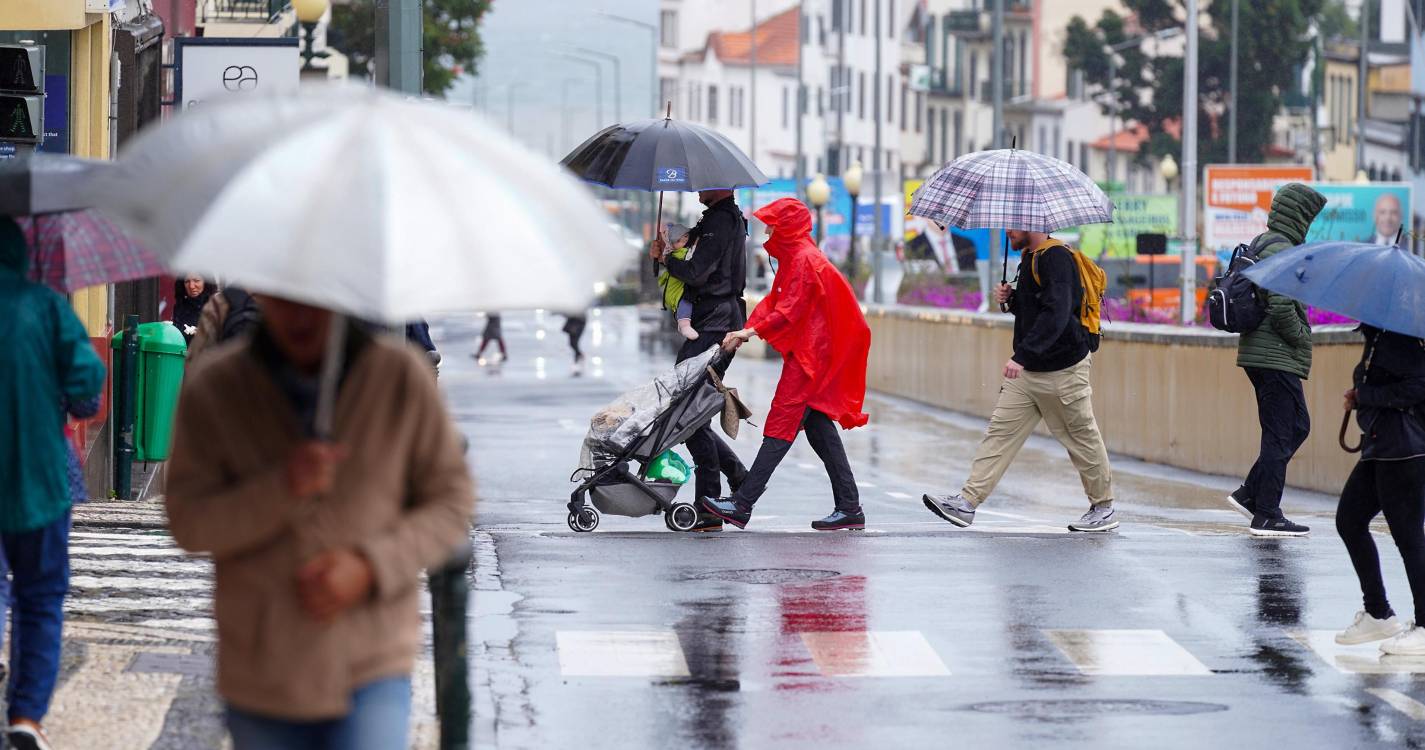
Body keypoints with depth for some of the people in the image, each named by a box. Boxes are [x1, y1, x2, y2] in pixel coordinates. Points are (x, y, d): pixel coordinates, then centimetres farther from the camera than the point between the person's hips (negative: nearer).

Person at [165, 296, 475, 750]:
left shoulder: (402, 375, -4)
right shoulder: (211, 389, -3)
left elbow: (452, 501, 2)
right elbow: (188, 524, -6)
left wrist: (370, 567, -14)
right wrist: (283, 488, -23)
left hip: (373, 674, -2)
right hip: (262, 676, 2)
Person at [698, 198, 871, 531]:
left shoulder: (805, 259, -14)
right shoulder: (793, 256, 17)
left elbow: (789, 311, -21)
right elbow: (775, 301, 14)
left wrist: (752, 331, -21)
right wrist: (746, 331, 2)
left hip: (811, 353, -10)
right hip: (806, 350, 10)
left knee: (781, 425, -11)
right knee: (818, 424, 9)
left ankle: (742, 505, -15)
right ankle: (849, 507, 8)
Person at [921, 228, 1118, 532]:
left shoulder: (1056, 258, -18)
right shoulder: (1029, 257, 12)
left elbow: (1056, 314, -29)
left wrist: (1022, 355, -36)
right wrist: (1010, 299, 2)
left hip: (1064, 370, -9)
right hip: (1028, 371, 9)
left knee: (1082, 439, 4)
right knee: (1001, 431, 0)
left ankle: (1104, 508, 18)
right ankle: (967, 501, -5)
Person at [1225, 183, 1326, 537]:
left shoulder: (1259, 244, 16)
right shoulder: (1281, 250, -16)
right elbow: (1281, 307, -25)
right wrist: (1301, 338, -8)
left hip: (1257, 353, 10)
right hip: (1277, 358, -10)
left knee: (1298, 426, 17)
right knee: (1280, 436, -5)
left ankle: (1249, 494, 17)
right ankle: (1267, 516, -2)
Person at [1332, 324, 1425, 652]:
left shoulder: (1395, 339, -16)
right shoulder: (1377, 337, 12)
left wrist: (1363, 396, -14)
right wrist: (1359, 398, 0)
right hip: (1380, 448, 11)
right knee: (1349, 520, 14)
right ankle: (1378, 615, 22)